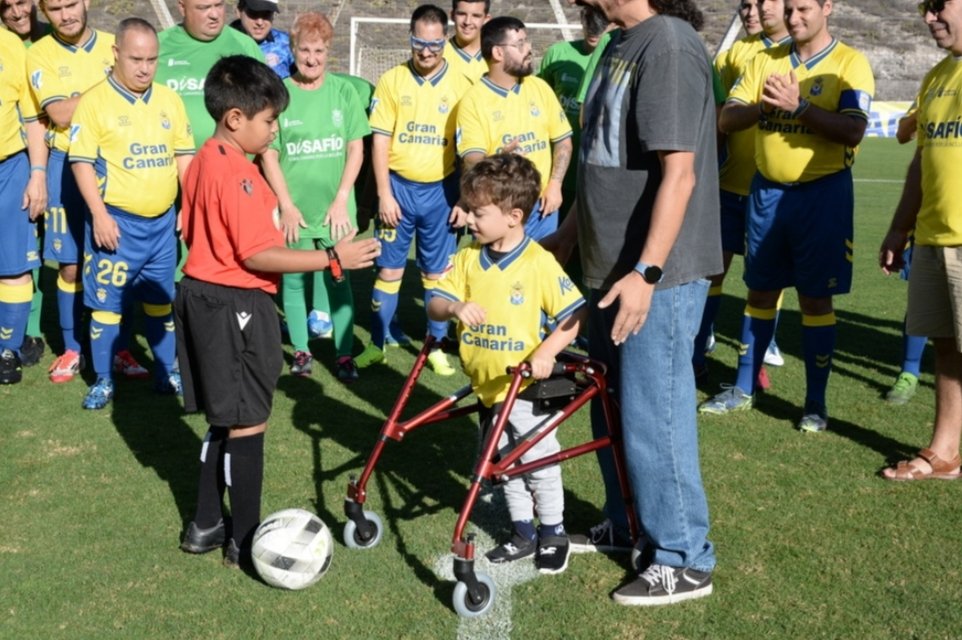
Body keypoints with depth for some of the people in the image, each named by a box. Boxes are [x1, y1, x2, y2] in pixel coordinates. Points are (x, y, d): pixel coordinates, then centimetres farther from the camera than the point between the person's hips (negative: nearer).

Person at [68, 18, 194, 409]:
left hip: (163, 221, 4)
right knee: (106, 301, 3)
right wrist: (99, 214, -15)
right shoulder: (95, 101, -8)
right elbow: (81, 161, -10)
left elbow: (184, 154, 14)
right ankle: (103, 380, 15)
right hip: (117, 221, -4)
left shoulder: (169, 100, 7)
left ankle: (165, 372, 28)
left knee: (161, 300, 15)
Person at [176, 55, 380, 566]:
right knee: (248, 423, 1)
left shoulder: (202, 163, 10)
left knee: (224, 420, 18)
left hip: (204, 296, 10)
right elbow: (258, 256, -24)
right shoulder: (237, 175, -21)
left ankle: (206, 525, 28)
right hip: (236, 307, -10)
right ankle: (245, 541, 12)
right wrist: (332, 259, -24)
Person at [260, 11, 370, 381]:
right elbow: (268, 155, -3)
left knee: (338, 280, 4)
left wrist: (341, 199, -5)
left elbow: (356, 149, 2)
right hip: (294, 210, 0)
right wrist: (286, 205, -8)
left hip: (335, 208, 1)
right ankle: (301, 351, 22)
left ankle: (344, 354, 13)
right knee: (293, 280, 8)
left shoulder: (343, 92, 1)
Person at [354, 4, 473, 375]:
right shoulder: (391, 81, -2)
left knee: (437, 273, 9)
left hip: (441, 191, 0)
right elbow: (380, 141, -2)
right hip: (398, 187, 0)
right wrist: (384, 194, -8)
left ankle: (437, 346, 22)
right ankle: (376, 345, 19)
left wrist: (465, 198, -1)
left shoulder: (460, 86, -1)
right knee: (389, 269, 7)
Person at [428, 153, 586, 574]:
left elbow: (574, 315, -13)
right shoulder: (468, 257, -1)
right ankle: (523, 535, 33)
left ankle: (553, 535, 27)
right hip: (486, 386, 6)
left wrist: (546, 353, -25)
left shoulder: (540, 263, -16)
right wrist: (454, 306, -26)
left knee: (539, 462, 6)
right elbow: (434, 303, -4)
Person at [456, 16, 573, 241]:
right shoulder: (473, 100, -8)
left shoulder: (540, 87, 5)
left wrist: (555, 185, -3)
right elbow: (471, 160, -14)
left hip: (540, 204, 4)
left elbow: (562, 140, 10)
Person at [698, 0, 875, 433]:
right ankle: (743, 389, 23)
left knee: (815, 299, 2)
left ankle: (816, 402, 13)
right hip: (767, 190, 4)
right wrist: (764, 105, -19)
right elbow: (726, 120, 0)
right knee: (761, 292, 12)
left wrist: (798, 106, -27)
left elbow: (853, 130, -19)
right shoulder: (766, 59, 8)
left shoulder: (849, 63, -5)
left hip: (822, 194, -4)